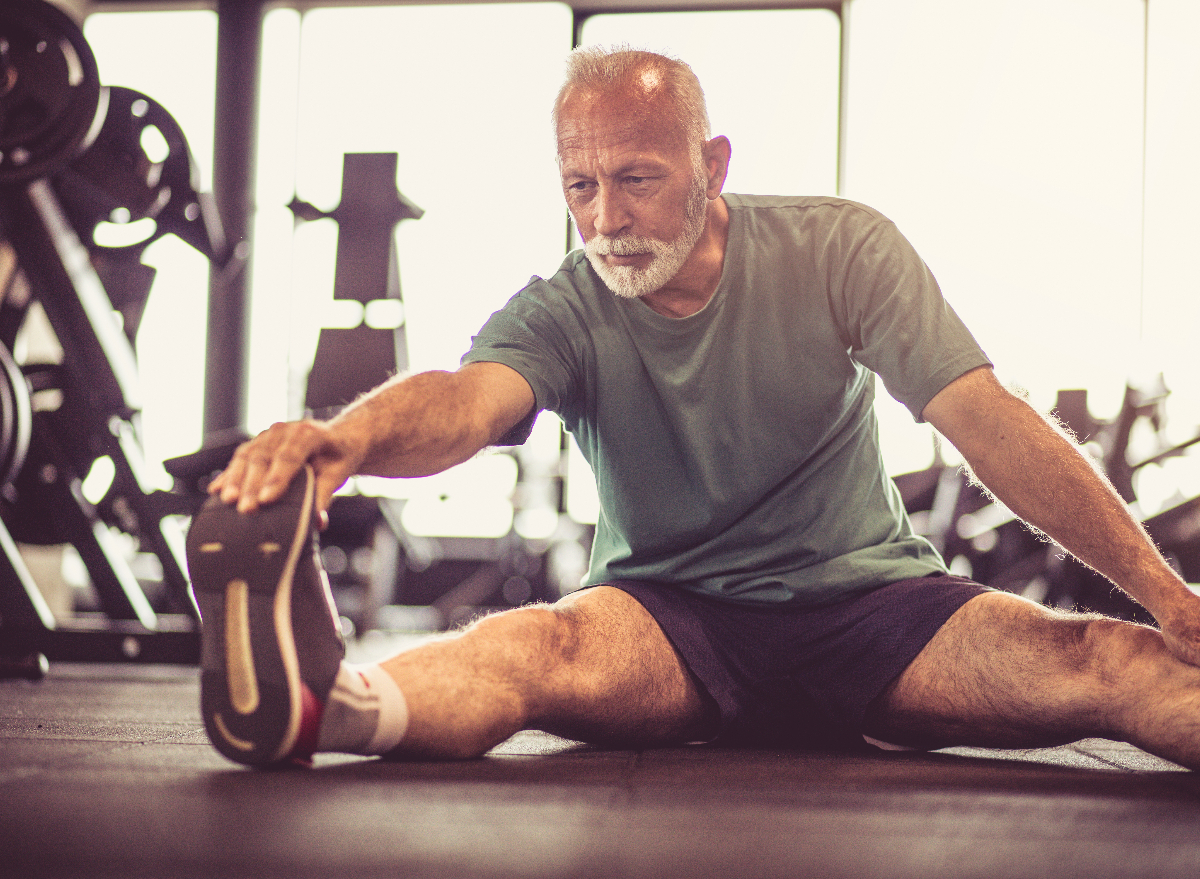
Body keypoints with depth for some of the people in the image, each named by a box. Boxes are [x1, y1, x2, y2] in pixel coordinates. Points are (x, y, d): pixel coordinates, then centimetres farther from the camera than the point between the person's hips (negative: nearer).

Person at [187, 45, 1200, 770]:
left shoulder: (840, 250, -4)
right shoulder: (561, 314, -7)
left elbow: (988, 421, -9)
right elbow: (466, 400, -29)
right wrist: (351, 432, -56)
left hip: (868, 601, 3)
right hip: (670, 619, -2)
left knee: (1106, 661, -25)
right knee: (543, 645, -37)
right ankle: (318, 704, -65)